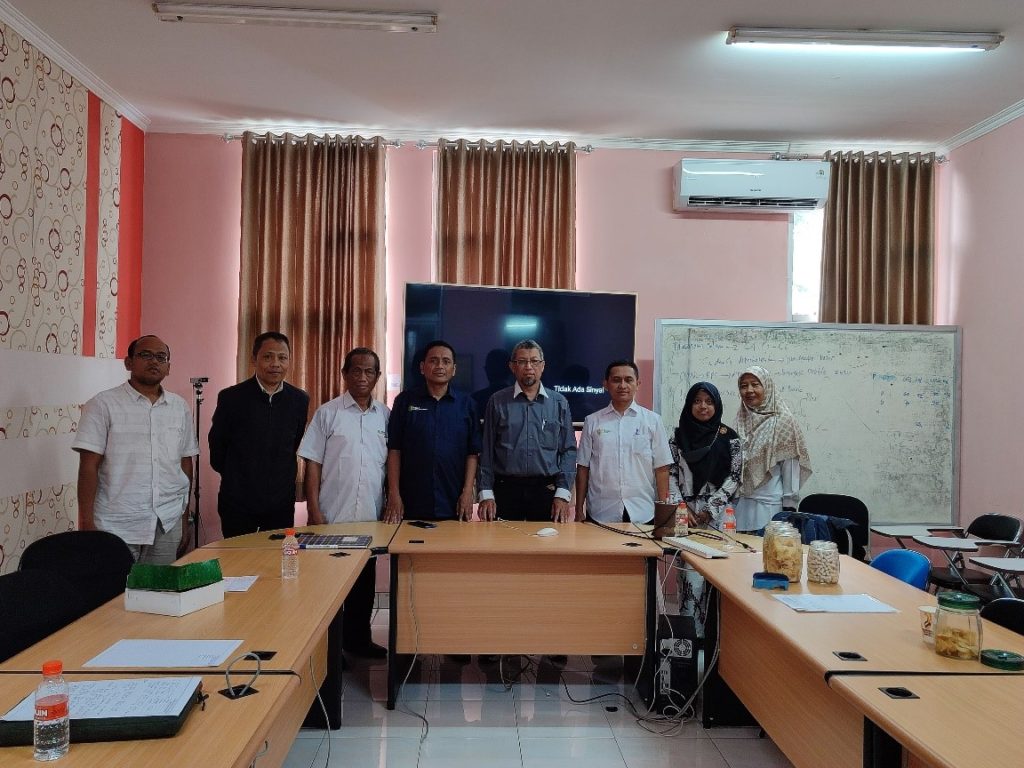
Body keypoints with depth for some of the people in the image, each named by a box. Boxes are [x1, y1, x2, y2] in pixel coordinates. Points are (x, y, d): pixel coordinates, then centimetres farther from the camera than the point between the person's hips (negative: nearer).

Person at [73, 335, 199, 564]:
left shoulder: (180, 408, 9)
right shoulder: (103, 405, -2)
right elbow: (89, 467, -5)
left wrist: (185, 518, 12)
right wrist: (86, 523, -10)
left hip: (167, 527, 3)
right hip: (116, 527, -3)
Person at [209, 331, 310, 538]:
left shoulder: (300, 400, 1)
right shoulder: (231, 397, -6)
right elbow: (216, 447, 4)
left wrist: (286, 480, 12)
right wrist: (236, 477, 12)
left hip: (282, 503, 2)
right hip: (237, 503, -2)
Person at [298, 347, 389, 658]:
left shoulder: (385, 415, 6)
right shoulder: (328, 413, -2)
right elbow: (313, 464, -2)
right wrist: (314, 510, -7)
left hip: (371, 515, 3)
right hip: (333, 515, -3)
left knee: (365, 580, 13)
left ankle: (358, 638, 28)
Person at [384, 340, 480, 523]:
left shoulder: (466, 404, 4)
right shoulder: (405, 401, 2)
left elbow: (473, 453, 3)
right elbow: (394, 450, 0)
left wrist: (468, 492, -5)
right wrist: (394, 494, -5)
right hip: (412, 503, 0)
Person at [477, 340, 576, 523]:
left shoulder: (559, 403, 6)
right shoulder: (497, 402, 3)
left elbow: (569, 450, 5)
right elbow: (486, 450, 3)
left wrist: (562, 494, -3)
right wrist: (486, 494, -3)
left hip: (546, 489, 1)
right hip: (505, 489, -1)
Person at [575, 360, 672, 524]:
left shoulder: (652, 420, 2)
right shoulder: (592, 421, 4)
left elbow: (661, 469, 2)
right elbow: (583, 468, 6)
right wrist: (579, 511, 5)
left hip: (642, 514, 0)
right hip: (601, 514, 1)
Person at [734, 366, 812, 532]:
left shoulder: (783, 421, -7)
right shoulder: (741, 420, 8)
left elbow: (790, 465, -8)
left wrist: (789, 507, -9)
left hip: (770, 504, -4)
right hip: (740, 501, 4)